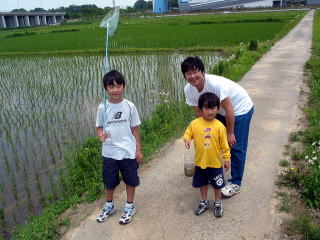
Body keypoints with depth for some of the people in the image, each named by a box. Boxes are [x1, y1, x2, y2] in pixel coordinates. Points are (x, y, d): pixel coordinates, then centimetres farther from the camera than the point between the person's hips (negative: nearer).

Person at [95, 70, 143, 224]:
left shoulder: (129, 106, -7)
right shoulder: (102, 108, -6)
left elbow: (135, 129, -1)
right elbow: (99, 126, 4)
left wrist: (138, 149, -2)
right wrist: (100, 135, -19)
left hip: (128, 152, -1)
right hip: (109, 152, 1)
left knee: (130, 180, 14)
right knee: (109, 182, 16)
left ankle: (129, 207, 36)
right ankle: (109, 206, 41)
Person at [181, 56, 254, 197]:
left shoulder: (216, 84, -37)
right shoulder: (188, 90, -17)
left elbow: (229, 110, -28)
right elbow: (199, 112, -8)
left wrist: (230, 133, -20)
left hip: (241, 109, -6)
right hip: (221, 111, 7)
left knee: (236, 147, -4)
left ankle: (235, 183, 12)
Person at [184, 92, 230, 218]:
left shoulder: (219, 126, -15)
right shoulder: (195, 123, -12)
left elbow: (224, 144, -7)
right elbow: (187, 133, 3)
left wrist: (227, 158, -2)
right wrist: (186, 139, -19)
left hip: (215, 163, -2)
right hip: (200, 162, 2)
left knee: (217, 185, 16)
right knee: (202, 183, 21)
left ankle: (217, 203, 40)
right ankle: (204, 202, 43)